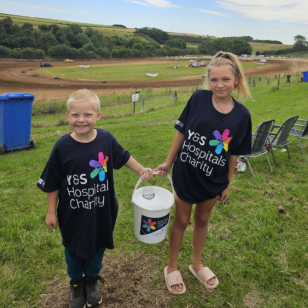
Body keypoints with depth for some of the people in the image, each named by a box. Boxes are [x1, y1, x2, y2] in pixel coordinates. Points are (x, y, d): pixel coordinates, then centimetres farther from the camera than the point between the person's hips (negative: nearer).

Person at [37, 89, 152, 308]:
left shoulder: (107, 139, -15)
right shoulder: (62, 147, -19)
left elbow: (123, 157, 6)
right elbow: (52, 183, -8)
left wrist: (141, 170, 3)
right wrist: (51, 211, -2)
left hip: (101, 212, 2)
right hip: (73, 214, -1)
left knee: (97, 247, 23)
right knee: (74, 249, 22)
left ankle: (92, 279, 52)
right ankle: (76, 282, 51)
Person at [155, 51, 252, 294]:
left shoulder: (242, 115, -10)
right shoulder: (198, 99, -14)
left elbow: (234, 153, -1)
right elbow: (181, 132, -6)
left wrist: (227, 184, 4)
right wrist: (169, 163, -2)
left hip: (213, 180, 2)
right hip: (185, 174, -1)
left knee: (202, 220, 21)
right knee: (181, 221, 14)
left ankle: (197, 264, 46)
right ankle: (172, 267, 37)